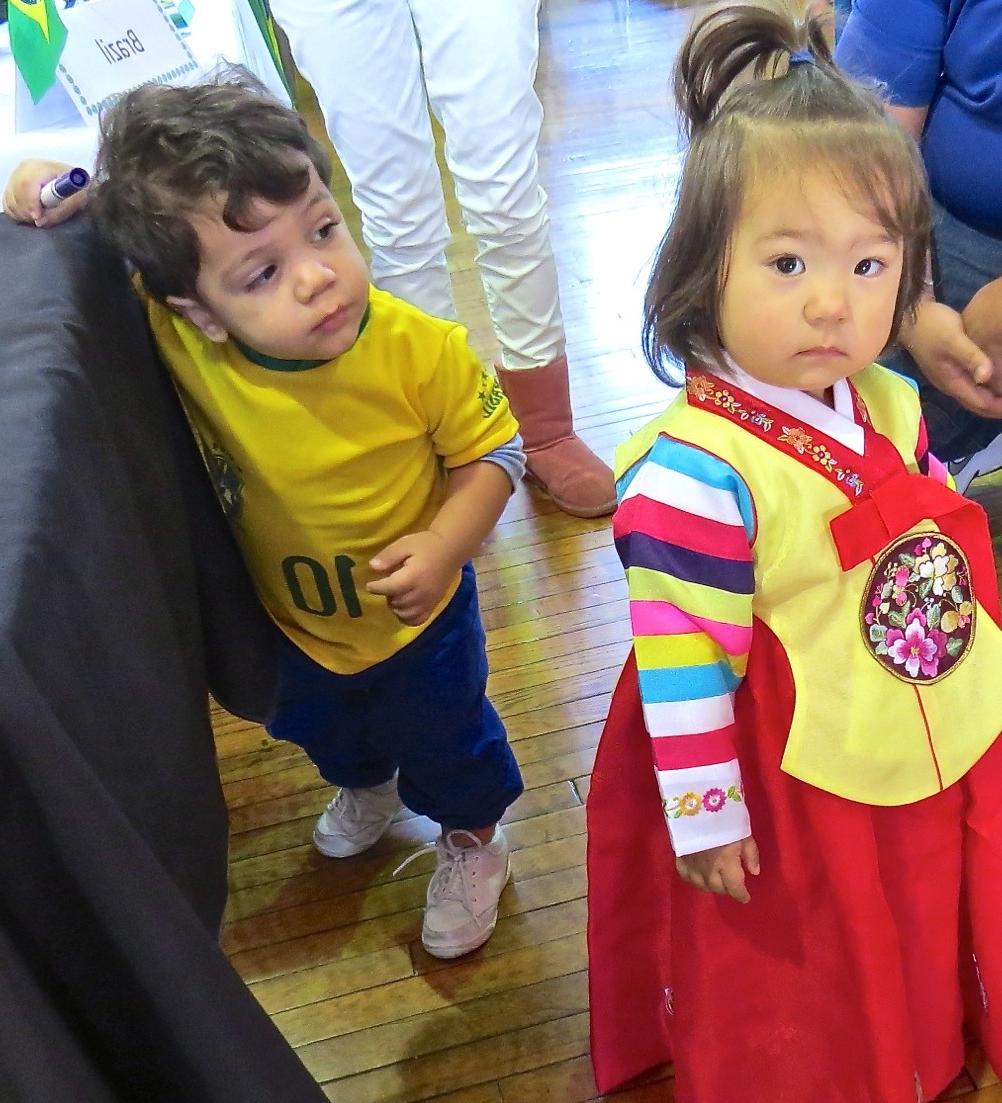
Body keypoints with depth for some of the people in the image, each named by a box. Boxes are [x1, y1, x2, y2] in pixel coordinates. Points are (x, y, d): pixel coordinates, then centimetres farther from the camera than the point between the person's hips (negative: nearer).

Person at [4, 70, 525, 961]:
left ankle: (471, 839, 59)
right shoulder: (176, 337, -29)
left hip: (417, 615, -3)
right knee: (316, 728, 34)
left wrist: (445, 541, -33)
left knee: (443, 741, 25)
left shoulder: (419, 349, -35)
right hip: (287, 620, 4)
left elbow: (490, 448, -18)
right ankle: (367, 785, 71)